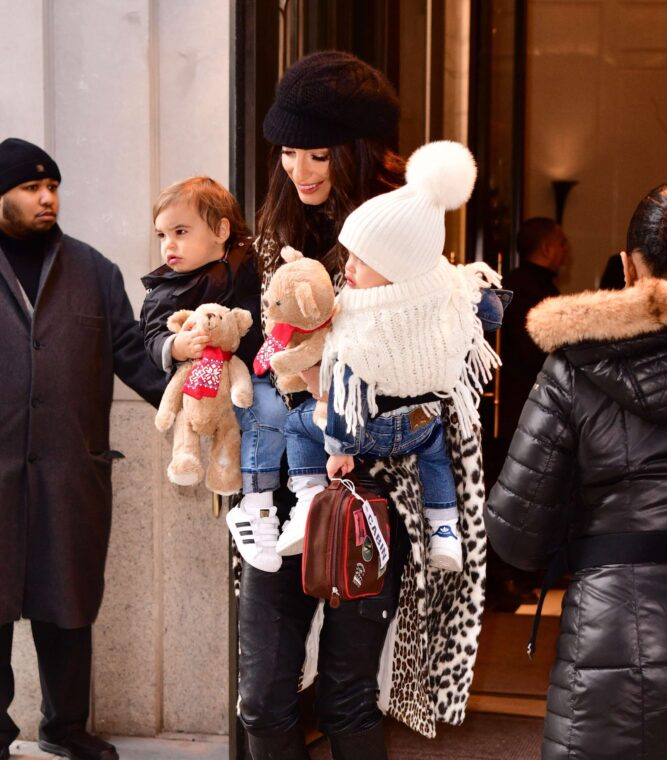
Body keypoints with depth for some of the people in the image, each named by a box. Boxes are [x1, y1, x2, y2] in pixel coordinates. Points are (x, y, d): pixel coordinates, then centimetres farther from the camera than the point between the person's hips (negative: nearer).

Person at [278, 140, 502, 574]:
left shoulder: (358, 340, -35)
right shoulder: (451, 297, -21)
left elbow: (345, 405, -26)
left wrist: (338, 449, -12)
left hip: (371, 434, -5)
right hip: (423, 426, 5)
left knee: (300, 424, 17)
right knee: (434, 442, 37)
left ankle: (310, 504, 8)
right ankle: (444, 529, 33)